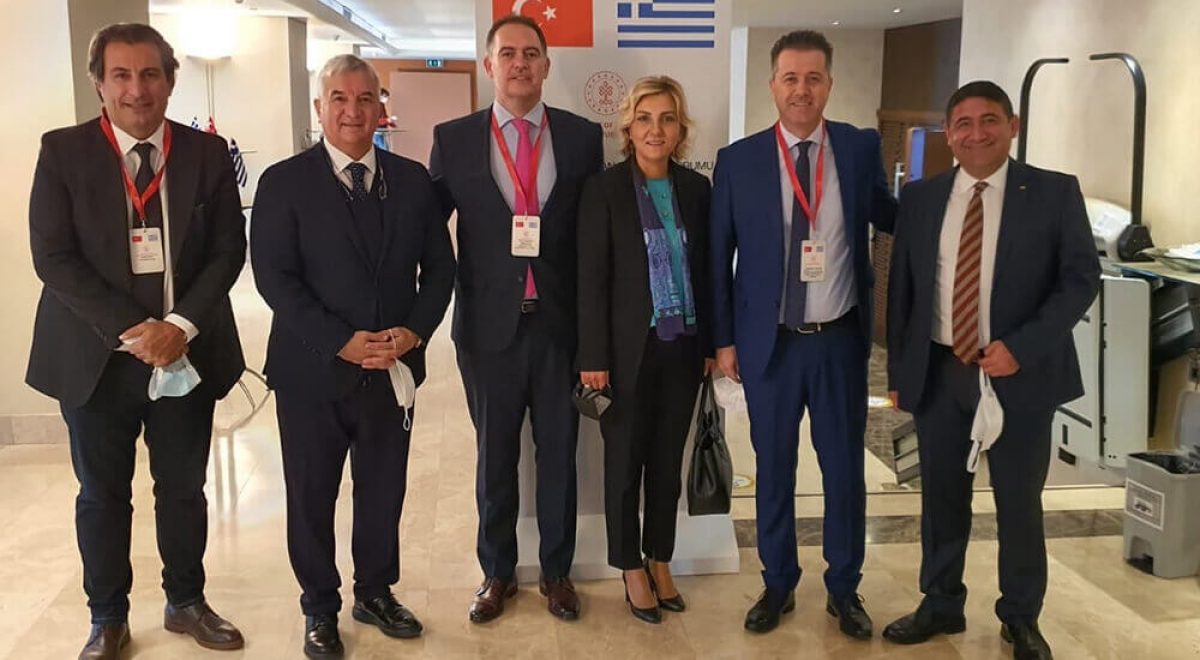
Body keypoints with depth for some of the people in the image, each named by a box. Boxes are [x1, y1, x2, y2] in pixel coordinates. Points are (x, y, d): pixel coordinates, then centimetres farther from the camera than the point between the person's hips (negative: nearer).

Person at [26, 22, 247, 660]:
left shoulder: (208, 153, 2)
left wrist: (181, 326, -14)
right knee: (102, 494, 11)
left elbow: (228, 250, 0)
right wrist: (130, 330, -16)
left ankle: (186, 601, 32)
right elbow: (53, 256, -8)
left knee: (184, 487, 13)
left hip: (187, 354, 1)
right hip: (96, 356, -1)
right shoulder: (62, 151, -3)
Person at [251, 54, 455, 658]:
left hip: (394, 367, 3)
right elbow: (274, 277, -10)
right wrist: (342, 342, -18)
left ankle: (375, 593, 35)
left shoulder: (411, 179, 6)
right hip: (314, 370, -2)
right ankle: (320, 609, 29)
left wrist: (415, 330, -10)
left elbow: (439, 266, 7)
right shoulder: (284, 182, -4)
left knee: (384, 491, 14)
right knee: (311, 496, 10)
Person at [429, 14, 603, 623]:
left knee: (559, 452, 11)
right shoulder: (454, 139, 0)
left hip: (560, 323, 0)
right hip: (488, 324, 0)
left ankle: (557, 570, 28)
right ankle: (496, 572, 29)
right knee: (494, 454, 13)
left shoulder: (582, 136, 1)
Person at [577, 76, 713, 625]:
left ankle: (660, 561, 29)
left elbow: (705, 271, 9)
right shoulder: (604, 189, -7)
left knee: (668, 460, 14)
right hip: (630, 349, -3)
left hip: (684, 347, 4)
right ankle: (632, 568, 24)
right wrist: (593, 358, -12)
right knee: (625, 462, 8)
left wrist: (710, 344, 8)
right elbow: (591, 280, -9)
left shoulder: (696, 188, 5)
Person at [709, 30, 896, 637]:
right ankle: (778, 585, 29)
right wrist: (723, 339, 0)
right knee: (774, 469, 11)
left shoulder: (861, 148, 0)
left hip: (840, 339, 1)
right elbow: (719, 256, 1)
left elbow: (892, 219, 12)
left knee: (845, 468, 11)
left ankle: (844, 589, 29)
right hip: (770, 342, -1)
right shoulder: (738, 160, -3)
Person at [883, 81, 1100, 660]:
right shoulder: (919, 198, 4)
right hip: (938, 371, 2)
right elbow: (901, 289, 8)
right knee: (941, 496, 13)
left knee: (1019, 500, 10)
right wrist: (898, 371, 6)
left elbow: (1082, 278, -7)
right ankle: (941, 606, 31)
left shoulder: (1055, 193, -3)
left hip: (1020, 372, -2)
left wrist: (1019, 347, -18)